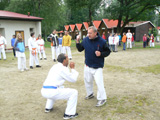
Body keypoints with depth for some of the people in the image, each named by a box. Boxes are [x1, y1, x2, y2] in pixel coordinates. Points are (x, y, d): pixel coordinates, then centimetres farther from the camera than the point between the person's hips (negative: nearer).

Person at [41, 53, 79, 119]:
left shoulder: (55, 66, 18)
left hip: (44, 91, 9)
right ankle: (68, 114, 5)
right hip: (51, 92, -9)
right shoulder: (62, 69, -8)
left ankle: (48, 107, 42)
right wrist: (73, 68, 10)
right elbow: (73, 79, 0)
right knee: (74, 92, -2)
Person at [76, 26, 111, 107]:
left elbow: (108, 52, -4)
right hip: (87, 65, 5)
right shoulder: (85, 40, -5)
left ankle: (102, 99, 5)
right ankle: (90, 94, 41)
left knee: (99, 82, -10)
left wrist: (101, 54, -21)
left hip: (97, 67, -5)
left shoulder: (102, 41, -14)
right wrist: (77, 43, -10)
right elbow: (80, 49, 6)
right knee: (87, 80, 18)